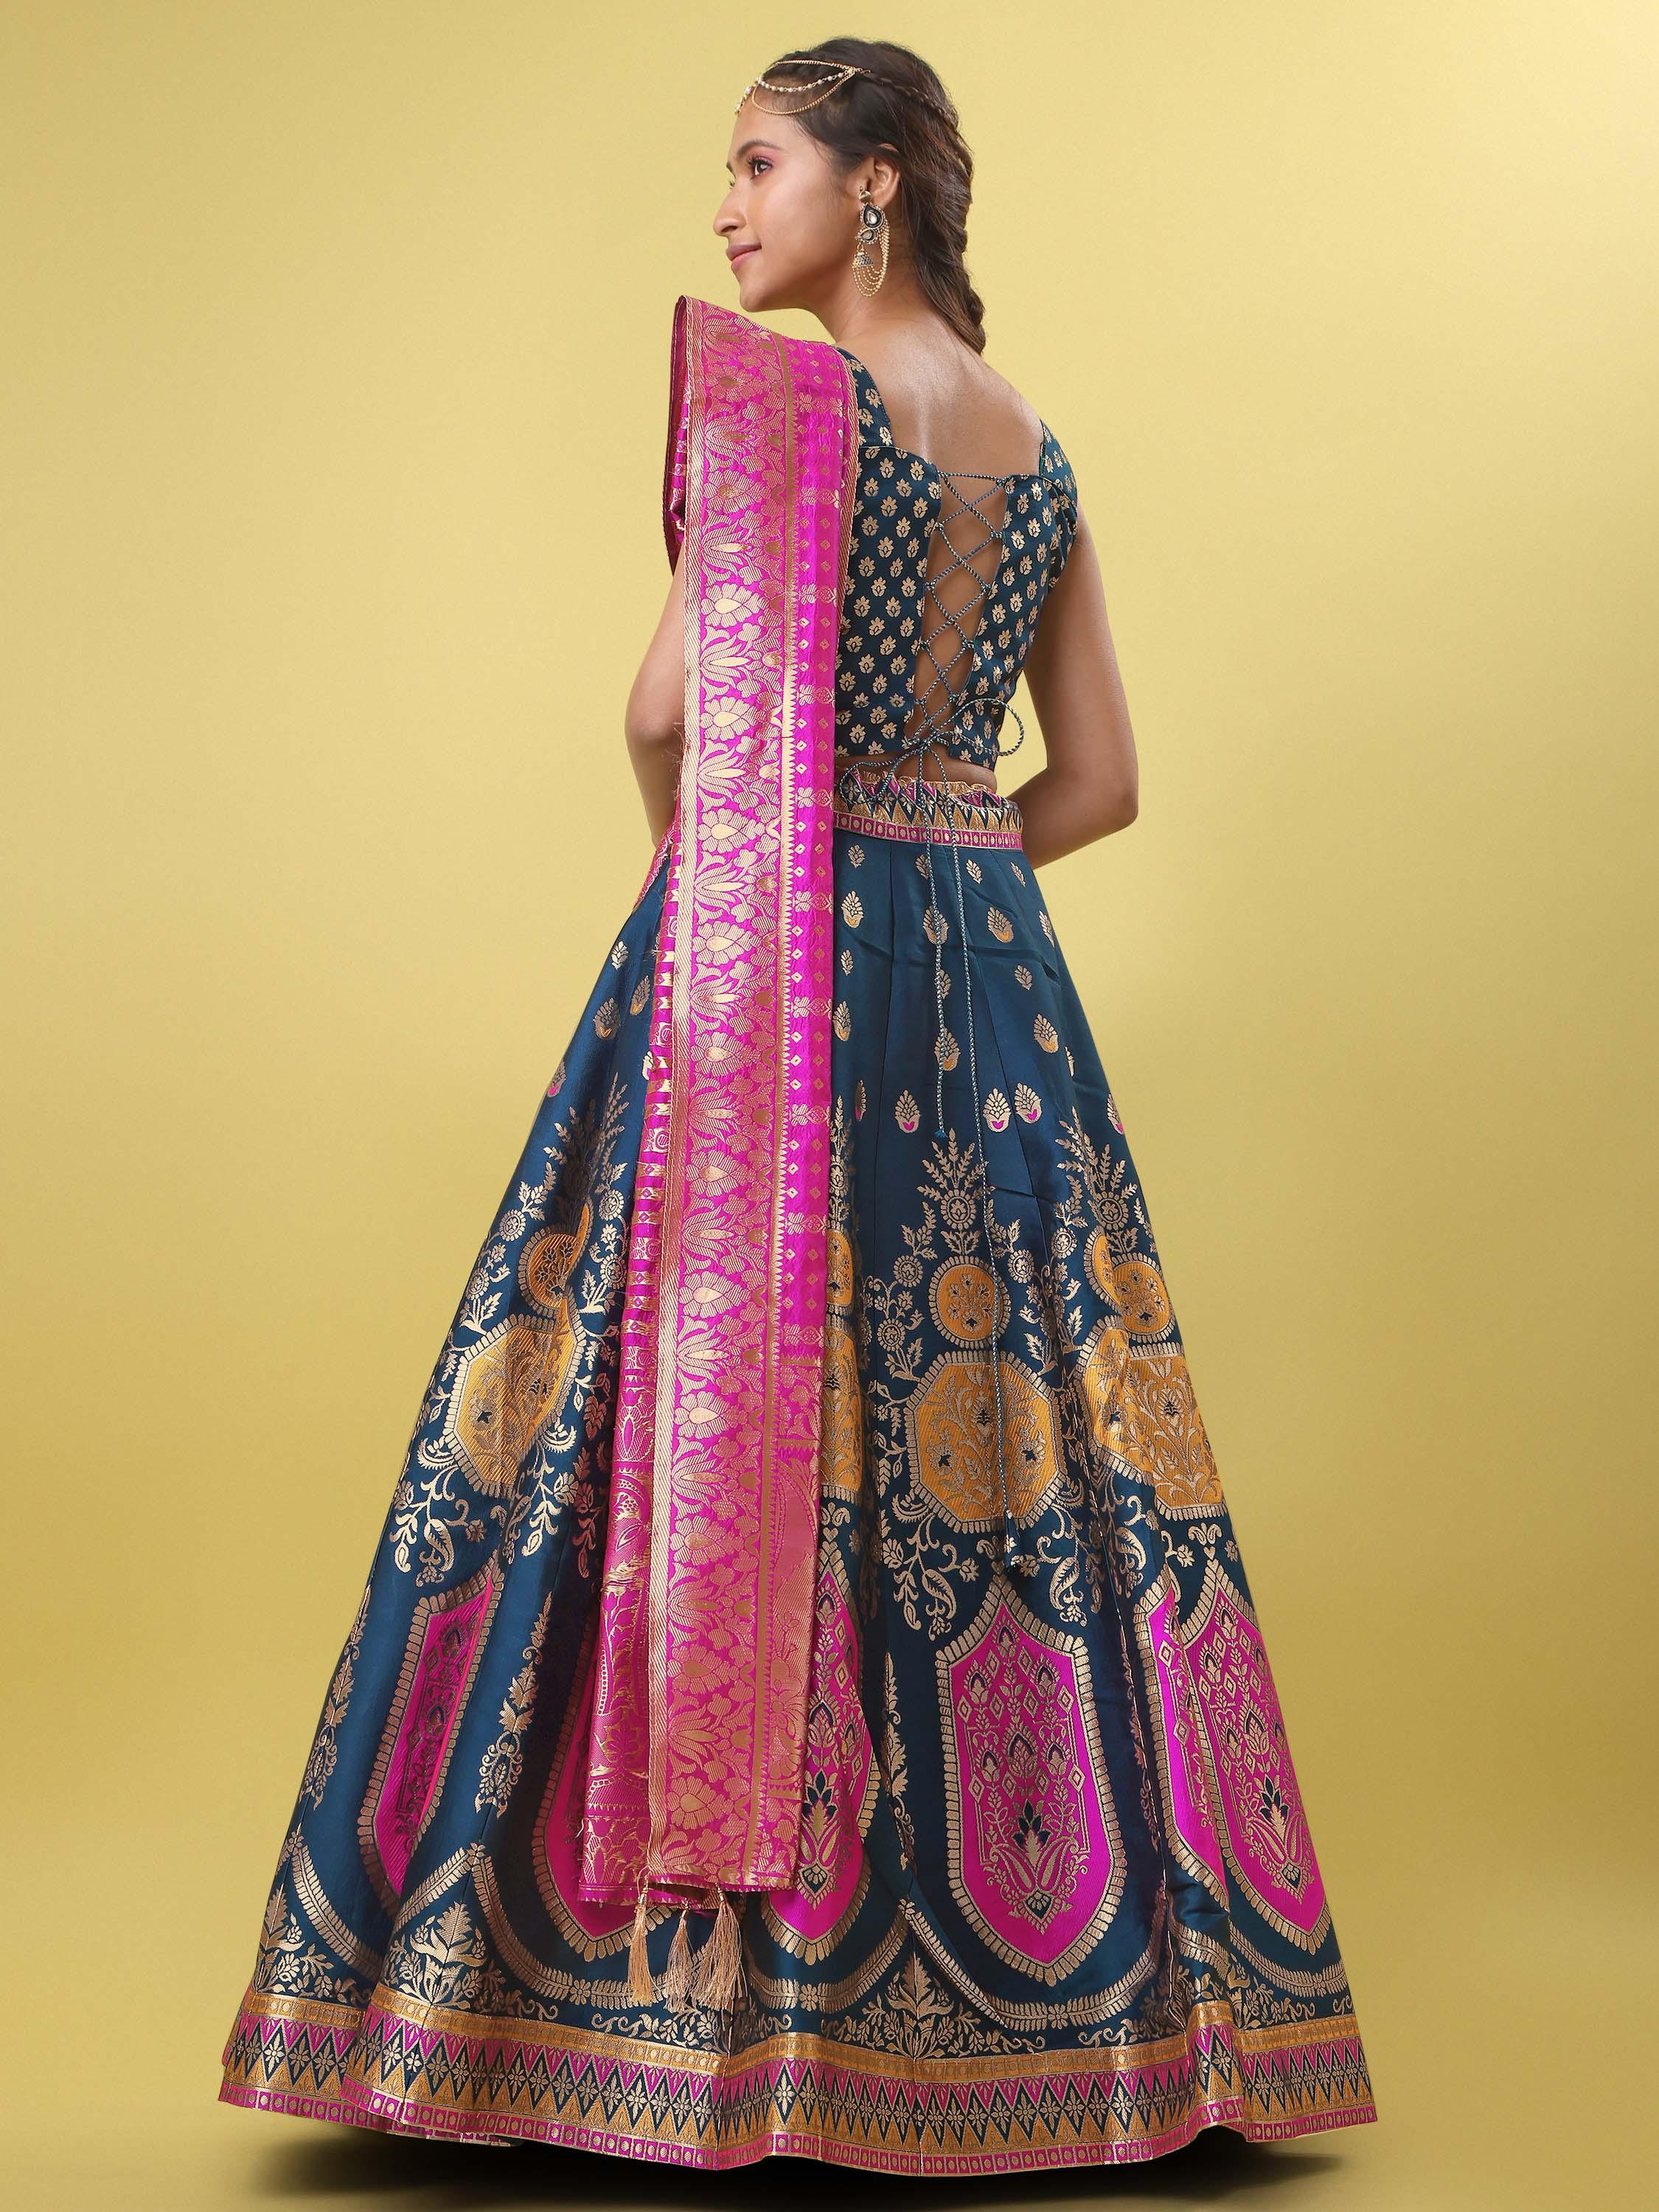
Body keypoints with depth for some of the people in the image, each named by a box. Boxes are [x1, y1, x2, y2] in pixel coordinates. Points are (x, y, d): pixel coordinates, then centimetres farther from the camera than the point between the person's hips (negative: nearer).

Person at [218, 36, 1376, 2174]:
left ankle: (689, 1972, 5)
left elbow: (672, 698, -13)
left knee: (724, 1386, -2)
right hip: (985, 971, 7)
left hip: (771, 949, -7)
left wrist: (694, 857, 5)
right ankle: (1049, 1950, 17)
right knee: (993, 1416, 8)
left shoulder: (785, 392, -5)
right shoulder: (1039, 451, 15)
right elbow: (1100, 779, 15)